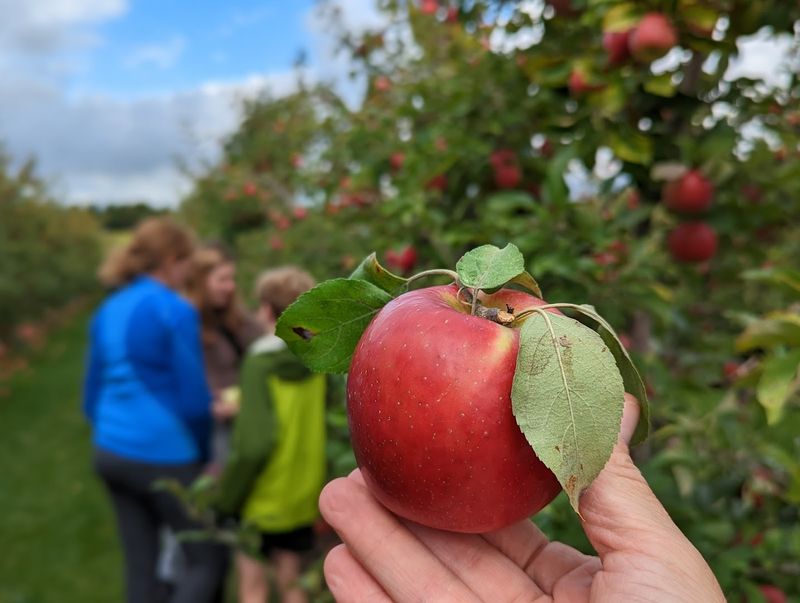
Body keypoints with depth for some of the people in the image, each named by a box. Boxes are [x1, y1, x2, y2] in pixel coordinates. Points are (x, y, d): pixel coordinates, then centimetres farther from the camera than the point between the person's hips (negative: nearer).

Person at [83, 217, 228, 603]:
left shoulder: (109, 310, 7)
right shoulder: (175, 311, -15)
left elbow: (92, 393, 12)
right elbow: (193, 398, -14)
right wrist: (204, 455, 1)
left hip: (111, 453, 8)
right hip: (164, 456, -7)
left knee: (140, 568, 17)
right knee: (207, 562, 8)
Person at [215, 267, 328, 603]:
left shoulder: (259, 364, -20)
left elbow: (256, 442, -26)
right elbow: (318, 421, 4)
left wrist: (226, 494, -13)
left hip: (261, 495, -5)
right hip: (301, 492, 5)